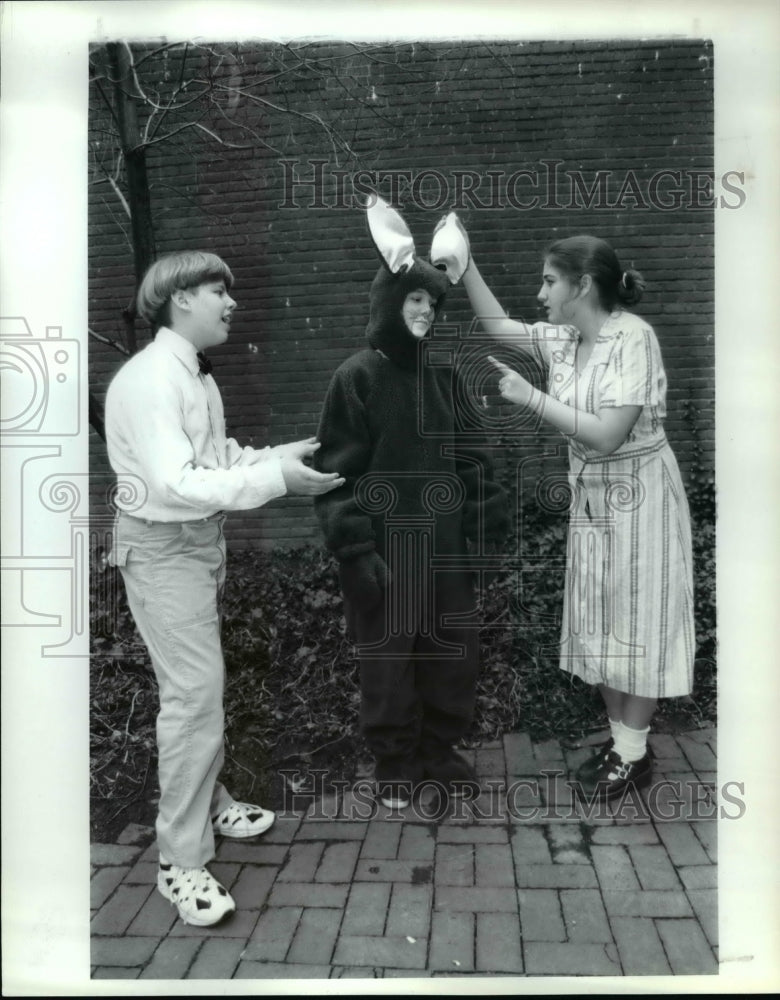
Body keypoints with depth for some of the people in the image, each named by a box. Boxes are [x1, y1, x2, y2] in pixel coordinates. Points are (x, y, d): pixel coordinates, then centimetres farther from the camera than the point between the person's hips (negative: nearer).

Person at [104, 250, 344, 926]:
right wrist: (275, 478, -29)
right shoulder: (148, 379, -21)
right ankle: (182, 860, 8)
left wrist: (282, 455, -2)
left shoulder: (198, 375, 8)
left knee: (202, 685, 20)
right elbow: (175, 483, -28)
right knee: (195, 694, -7)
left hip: (203, 540, 9)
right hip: (163, 548, -9)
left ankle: (207, 801, 39)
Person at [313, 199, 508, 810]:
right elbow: (337, 471, -10)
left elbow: (471, 457, 10)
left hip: (444, 548, 5)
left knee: (455, 653, 13)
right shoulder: (356, 377, -7)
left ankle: (441, 749, 33)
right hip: (385, 552, -5)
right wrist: (355, 549, -16)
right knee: (388, 658, 7)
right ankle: (395, 762, 26)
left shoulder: (442, 374, 8)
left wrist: (484, 530, 5)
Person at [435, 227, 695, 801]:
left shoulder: (633, 337, -20)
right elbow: (497, 325, 9)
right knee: (601, 624, 13)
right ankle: (622, 738, 29)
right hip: (592, 498, 8)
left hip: (638, 496, -7)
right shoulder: (562, 340, 1)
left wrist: (530, 396, -23)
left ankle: (634, 755, 19)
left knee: (636, 623, 4)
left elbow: (607, 435, -26)